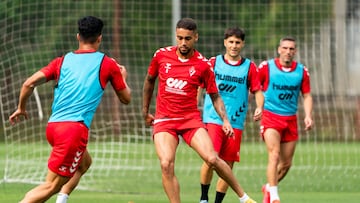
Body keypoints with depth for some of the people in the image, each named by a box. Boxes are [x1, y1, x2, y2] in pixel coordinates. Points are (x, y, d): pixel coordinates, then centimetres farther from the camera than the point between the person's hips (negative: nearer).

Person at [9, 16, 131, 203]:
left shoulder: (63, 61, 14)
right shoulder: (107, 64, 6)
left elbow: (29, 83, 4)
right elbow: (126, 98, 16)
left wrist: (21, 108, 20)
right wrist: (123, 77, 35)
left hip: (52, 125, 6)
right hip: (75, 128, -6)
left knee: (84, 162, 30)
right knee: (52, 185, -7)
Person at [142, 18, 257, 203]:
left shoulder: (203, 65, -4)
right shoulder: (161, 55, -1)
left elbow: (215, 97, 5)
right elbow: (149, 81, 17)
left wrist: (225, 121, -9)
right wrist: (145, 111, 22)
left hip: (191, 119, -1)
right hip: (164, 120, 1)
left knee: (212, 159, -15)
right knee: (166, 165, -20)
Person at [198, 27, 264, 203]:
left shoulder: (249, 67, 7)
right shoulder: (214, 63, 5)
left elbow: (257, 91, 9)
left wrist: (259, 108, -11)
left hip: (235, 123, 2)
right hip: (213, 120, -2)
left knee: (228, 165, 1)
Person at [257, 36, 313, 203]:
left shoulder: (302, 71, 3)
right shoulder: (266, 67, -5)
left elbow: (307, 96, 8)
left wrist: (308, 116, -7)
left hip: (291, 120, 4)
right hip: (270, 117, -4)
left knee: (286, 163, 9)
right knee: (274, 155, -21)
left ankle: (268, 188, 34)